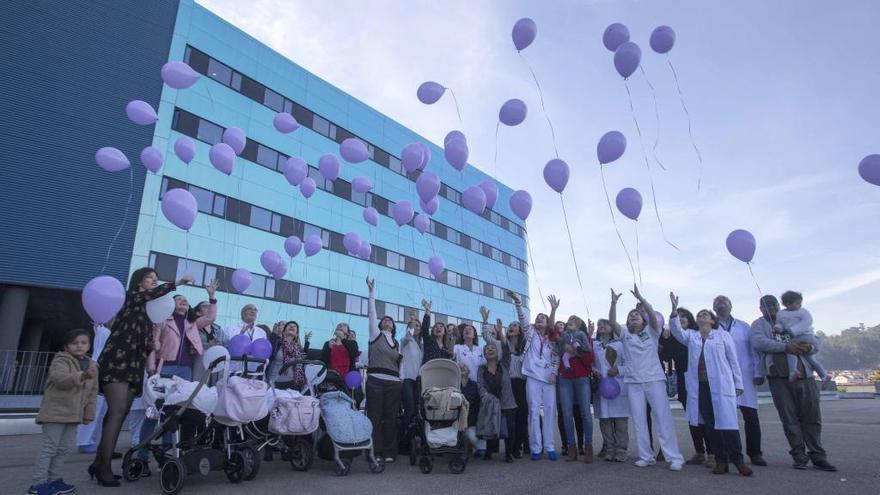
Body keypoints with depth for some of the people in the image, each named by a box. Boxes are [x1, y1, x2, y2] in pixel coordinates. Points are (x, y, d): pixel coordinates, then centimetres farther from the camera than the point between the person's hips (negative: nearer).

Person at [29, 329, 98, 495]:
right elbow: (59, 378, -31)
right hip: (55, 412, -7)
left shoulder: (92, 366, 10)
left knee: (63, 449, 12)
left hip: (73, 414, 7)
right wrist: (82, 376, -47)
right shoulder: (60, 361, -10)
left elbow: (92, 392, 14)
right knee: (49, 448, -5)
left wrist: (89, 413, 12)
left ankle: (54, 480, 23)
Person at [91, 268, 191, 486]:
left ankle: (99, 463, 13)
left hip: (133, 365, 8)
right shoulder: (131, 297, 1)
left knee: (119, 414, 6)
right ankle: (104, 468, -13)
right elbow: (150, 294, -23)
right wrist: (177, 283, -29)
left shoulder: (149, 311, 22)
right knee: (117, 412, -15)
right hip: (117, 361, -8)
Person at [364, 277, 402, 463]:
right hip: (376, 382, -3)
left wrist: (401, 383, 11)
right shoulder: (375, 335, 7)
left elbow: (399, 365, 17)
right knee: (374, 418, -2)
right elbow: (371, 313, 1)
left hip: (394, 384, 4)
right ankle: (374, 452, 4)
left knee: (391, 418, 4)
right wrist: (372, 292, -2)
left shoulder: (397, 343, 17)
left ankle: (389, 452, 10)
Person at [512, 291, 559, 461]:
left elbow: (556, 358, 9)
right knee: (534, 411, -3)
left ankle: (549, 447, 9)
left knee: (550, 411, 1)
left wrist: (554, 373, -7)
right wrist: (518, 302, -20)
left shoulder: (551, 339, 16)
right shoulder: (530, 332, 10)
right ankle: (535, 448, 2)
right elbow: (522, 318, -6)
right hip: (533, 377, -2)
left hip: (549, 378, 2)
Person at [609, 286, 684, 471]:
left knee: (663, 418, -5)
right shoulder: (625, 336, 10)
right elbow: (612, 322, -6)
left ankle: (674, 457, -1)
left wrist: (640, 298, -23)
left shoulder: (651, 332, 7)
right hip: (633, 382, 2)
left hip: (654, 380, -2)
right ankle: (646, 457, 11)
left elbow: (653, 315, -12)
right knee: (639, 420, 4)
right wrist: (614, 303, -19)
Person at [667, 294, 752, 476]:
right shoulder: (690, 336, 13)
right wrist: (674, 309, -19)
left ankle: (737, 460, 7)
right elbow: (676, 330, -7)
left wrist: (738, 384, 4)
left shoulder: (723, 335, 7)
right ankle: (721, 460, 13)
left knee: (727, 422, -5)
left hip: (721, 385, -2)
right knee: (709, 424, 4)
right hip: (700, 386, 3)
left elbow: (733, 360, 7)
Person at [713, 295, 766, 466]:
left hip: (745, 377, 1)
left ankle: (754, 453, 12)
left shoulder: (744, 327, 11)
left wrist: (758, 373, 0)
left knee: (751, 417, 0)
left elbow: (754, 350, 7)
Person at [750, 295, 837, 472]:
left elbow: (816, 344, 17)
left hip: (804, 376, 3)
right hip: (779, 378, -3)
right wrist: (786, 346, -20)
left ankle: (818, 456, 15)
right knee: (789, 419, 1)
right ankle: (799, 456, 10)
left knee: (812, 417, 5)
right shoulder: (759, 324, 8)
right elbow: (758, 342, -11)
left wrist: (809, 347, -8)